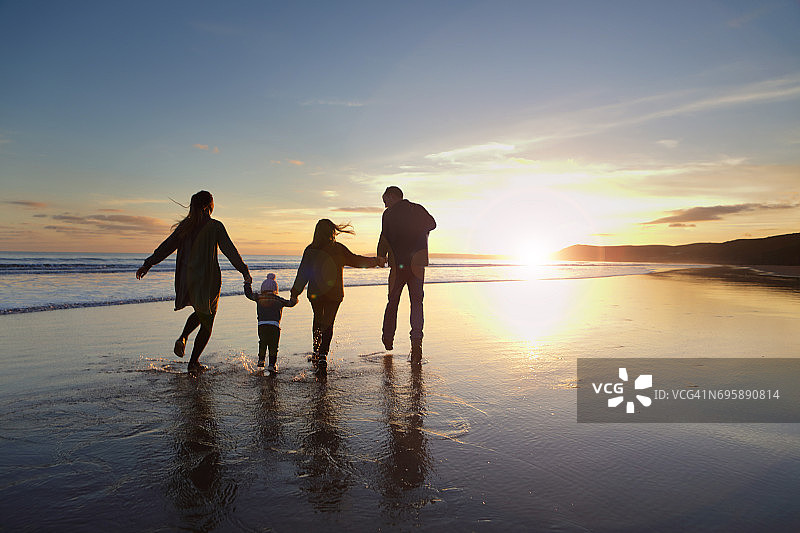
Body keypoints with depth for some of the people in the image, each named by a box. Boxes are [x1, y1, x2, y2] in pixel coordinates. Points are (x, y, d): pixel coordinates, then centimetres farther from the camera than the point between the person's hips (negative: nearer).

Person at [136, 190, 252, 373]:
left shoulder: (185, 225, 6)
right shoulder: (215, 226, -9)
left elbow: (166, 246, 7)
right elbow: (229, 250, -13)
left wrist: (148, 264, 12)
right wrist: (244, 271, -12)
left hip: (186, 279, 5)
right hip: (207, 281, -5)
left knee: (201, 313, 29)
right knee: (207, 323, 9)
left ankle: (182, 338, 6)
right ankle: (193, 362, 10)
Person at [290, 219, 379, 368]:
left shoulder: (310, 250, -3)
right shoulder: (339, 249, -7)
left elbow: (303, 273, -2)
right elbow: (356, 261, 0)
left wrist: (295, 293, 3)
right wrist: (376, 261, 11)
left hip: (315, 293, 2)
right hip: (334, 294, -2)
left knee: (317, 320, 22)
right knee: (328, 323, 4)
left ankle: (317, 349, 19)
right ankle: (323, 353, -5)